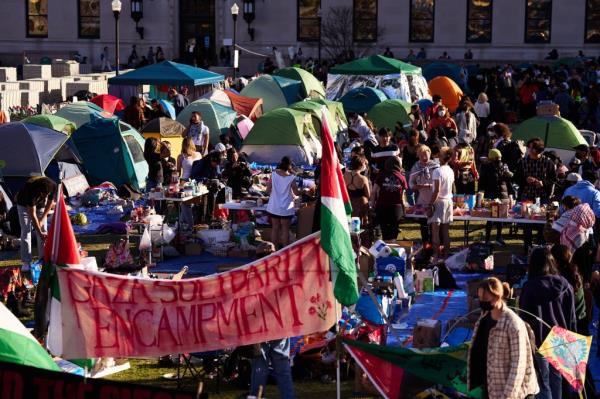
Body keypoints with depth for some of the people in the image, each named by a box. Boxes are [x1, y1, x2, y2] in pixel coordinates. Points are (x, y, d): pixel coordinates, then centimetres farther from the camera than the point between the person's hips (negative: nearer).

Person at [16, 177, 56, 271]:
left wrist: (42, 219, -9)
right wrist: (39, 232, -36)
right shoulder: (31, 189, -43)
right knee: (26, 232, -11)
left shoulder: (53, 187, -32)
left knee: (43, 231, -3)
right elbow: (32, 214, -37)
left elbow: (50, 203, -10)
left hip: (40, 205, 4)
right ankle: (26, 262, -11)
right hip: (24, 205, -4)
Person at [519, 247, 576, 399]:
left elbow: (525, 317, -12)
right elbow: (572, 317, 3)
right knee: (556, 377, 20)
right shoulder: (564, 285, -3)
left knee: (543, 381, 2)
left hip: (539, 340, -4)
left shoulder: (530, 287, -16)